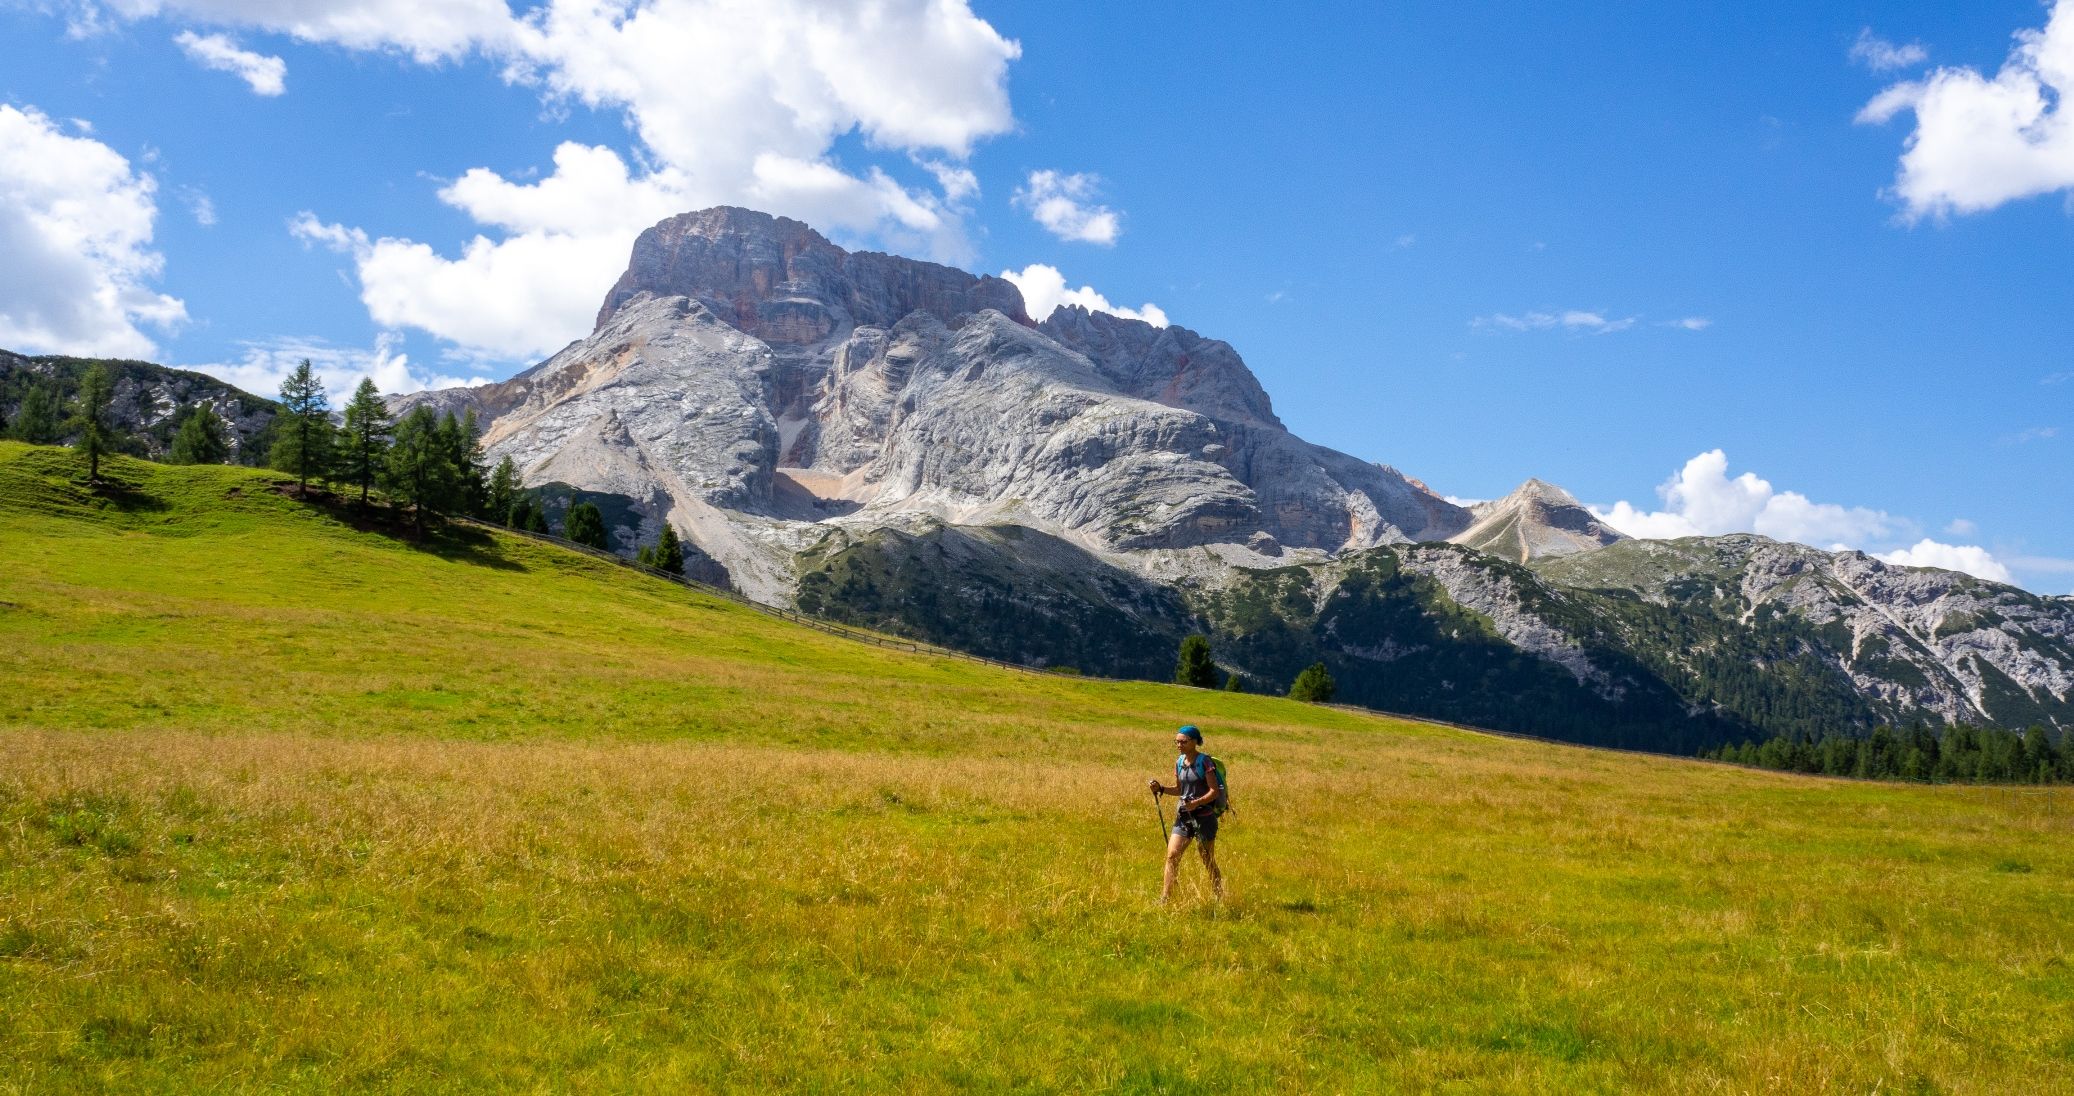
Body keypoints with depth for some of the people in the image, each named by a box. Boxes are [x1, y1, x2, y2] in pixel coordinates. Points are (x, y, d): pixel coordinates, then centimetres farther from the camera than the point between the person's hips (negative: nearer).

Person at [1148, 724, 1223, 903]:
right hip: (1183, 816, 6)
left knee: (1208, 862, 5)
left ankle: (1220, 898, 21)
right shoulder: (1179, 762, 7)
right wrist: (1161, 789, 2)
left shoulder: (1204, 762, -12)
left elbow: (1215, 791, -14)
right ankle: (1164, 898, -4)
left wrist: (1197, 802, -28)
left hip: (1204, 816, -6)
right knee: (1172, 855, -6)